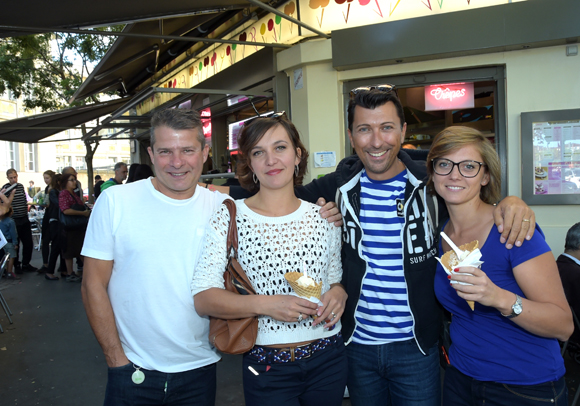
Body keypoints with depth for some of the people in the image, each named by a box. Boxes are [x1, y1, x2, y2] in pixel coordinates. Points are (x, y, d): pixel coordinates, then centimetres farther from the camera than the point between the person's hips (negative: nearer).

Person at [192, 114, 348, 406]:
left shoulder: (323, 217, 1)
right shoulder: (229, 219, -9)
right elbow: (203, 298, -13)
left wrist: (338, 294, -9)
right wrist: (265, 305, -25)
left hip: (328, 360, 4)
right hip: (267, 368, -3)